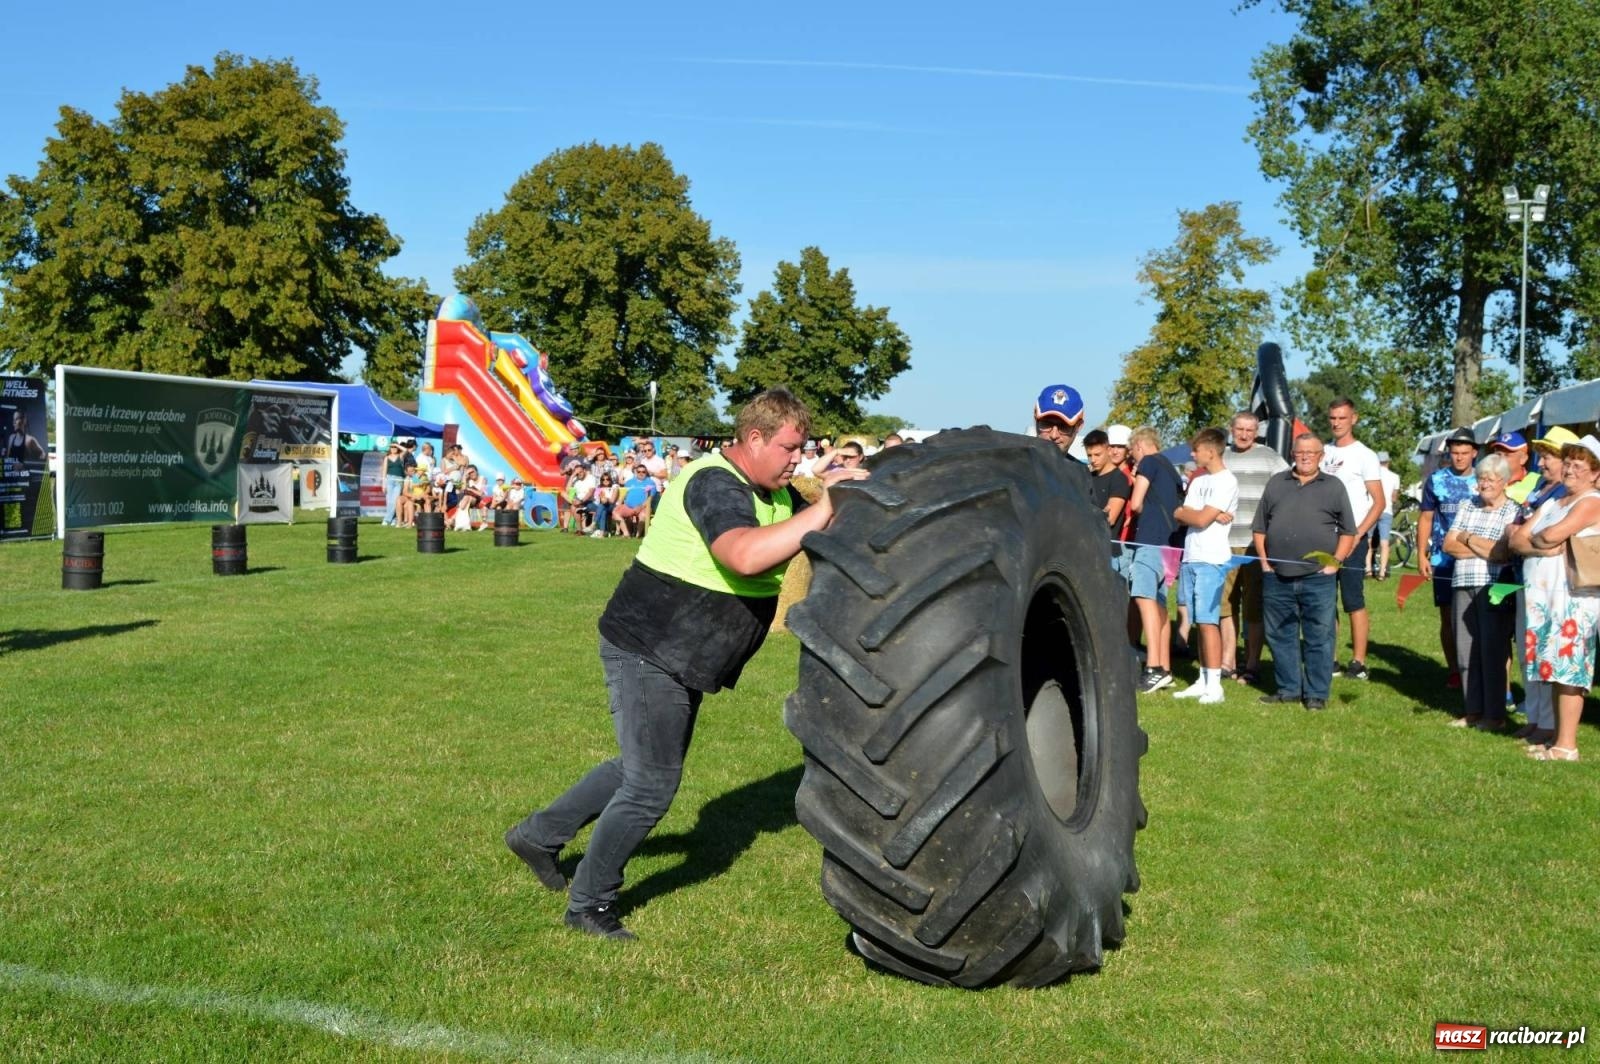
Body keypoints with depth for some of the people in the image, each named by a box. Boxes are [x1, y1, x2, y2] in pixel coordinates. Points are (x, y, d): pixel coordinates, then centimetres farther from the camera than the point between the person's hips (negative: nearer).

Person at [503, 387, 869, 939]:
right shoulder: (714, 485, -24)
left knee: (643, 767, 22)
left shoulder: (775, 493, 6)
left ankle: (539, 834, 37)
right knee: (652, 785, -4)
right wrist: (823, 509, -40)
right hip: (647, 652, -10)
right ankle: (589, 905, 12)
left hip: (682, 662, 10)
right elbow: (746, 555, -43)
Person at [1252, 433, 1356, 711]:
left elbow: (1348, 531, 7)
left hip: (1318, 578, -2)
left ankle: (1316, 693, 7)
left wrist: (1335, 561, -4)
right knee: (1280, 636, 9)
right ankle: (1287, 688, 19)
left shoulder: (1334, 487, 8)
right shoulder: (1276, 484, 13)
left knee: (1319, 638, 0)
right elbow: (1259, 527, 14)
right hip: (1277, 578, 3)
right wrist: (1264, 560, 4)